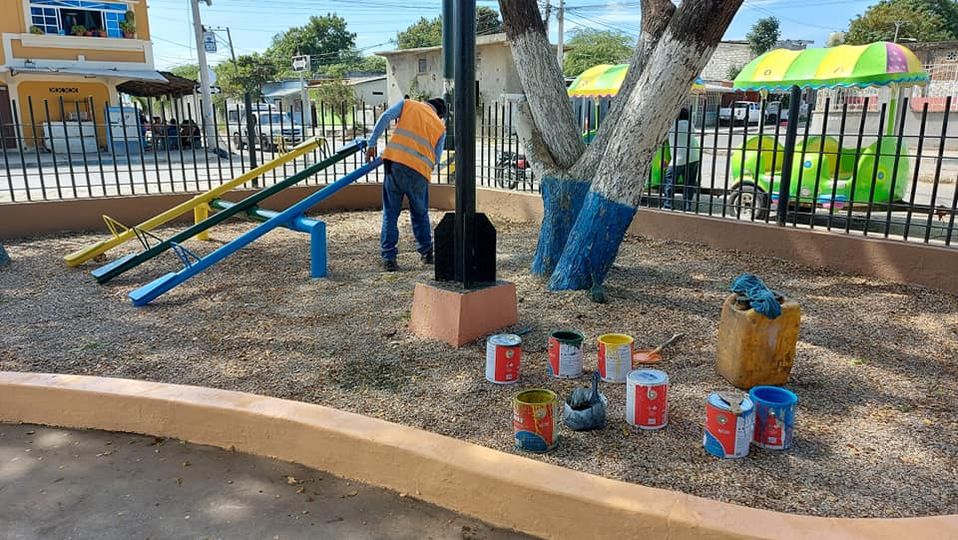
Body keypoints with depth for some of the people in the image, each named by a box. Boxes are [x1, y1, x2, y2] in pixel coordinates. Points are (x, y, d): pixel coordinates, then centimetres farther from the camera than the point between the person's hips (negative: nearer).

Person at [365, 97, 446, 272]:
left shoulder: (407, 104, 19)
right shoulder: (440, 126, 20)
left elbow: (385, 117, 2)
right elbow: (436, 159, 17)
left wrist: (372, 144, 3)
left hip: (395, 162, -1)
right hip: (419, 171, 1)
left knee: (390, 213, 7)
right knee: (420, 214, 21)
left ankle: (389, 258, 4)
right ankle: (426, 253, 30)